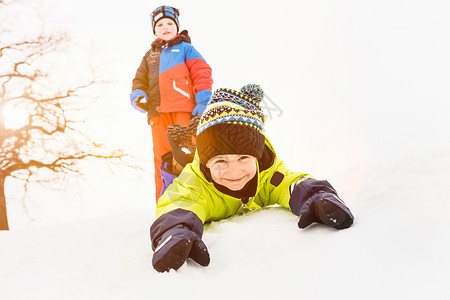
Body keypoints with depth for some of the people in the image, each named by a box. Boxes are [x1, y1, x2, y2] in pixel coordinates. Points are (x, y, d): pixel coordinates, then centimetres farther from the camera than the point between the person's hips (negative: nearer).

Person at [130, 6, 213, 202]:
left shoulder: (185, 48, 15)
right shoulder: (150, 56, 28)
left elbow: (202, 73, 6)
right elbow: (140, 80, 27)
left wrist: (203, 101, -7)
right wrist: (138, 96, 4)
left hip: (185, 108, -4)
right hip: (159, 111, 4)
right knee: (162, 155, -2)